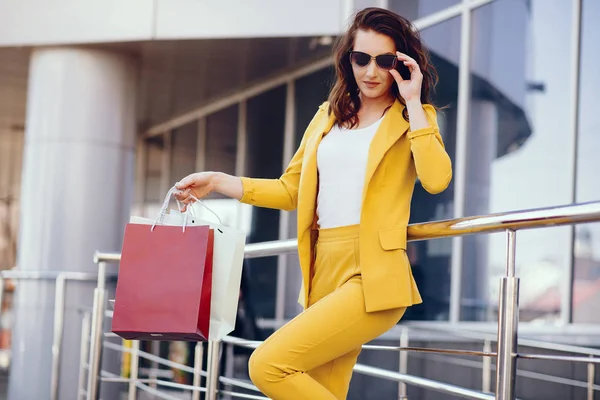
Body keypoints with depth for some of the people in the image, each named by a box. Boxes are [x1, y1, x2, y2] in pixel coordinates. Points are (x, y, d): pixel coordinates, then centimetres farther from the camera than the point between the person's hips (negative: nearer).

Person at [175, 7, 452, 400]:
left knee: (268, 366, -18)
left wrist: (413, 103, -9)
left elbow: (436, 179, -15)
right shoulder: (328, 116, 19)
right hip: (324, 272, 6)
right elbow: (289, 190, 23)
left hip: (372, 278, -6)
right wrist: (217, 181, 16)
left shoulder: (413, 118, 5)